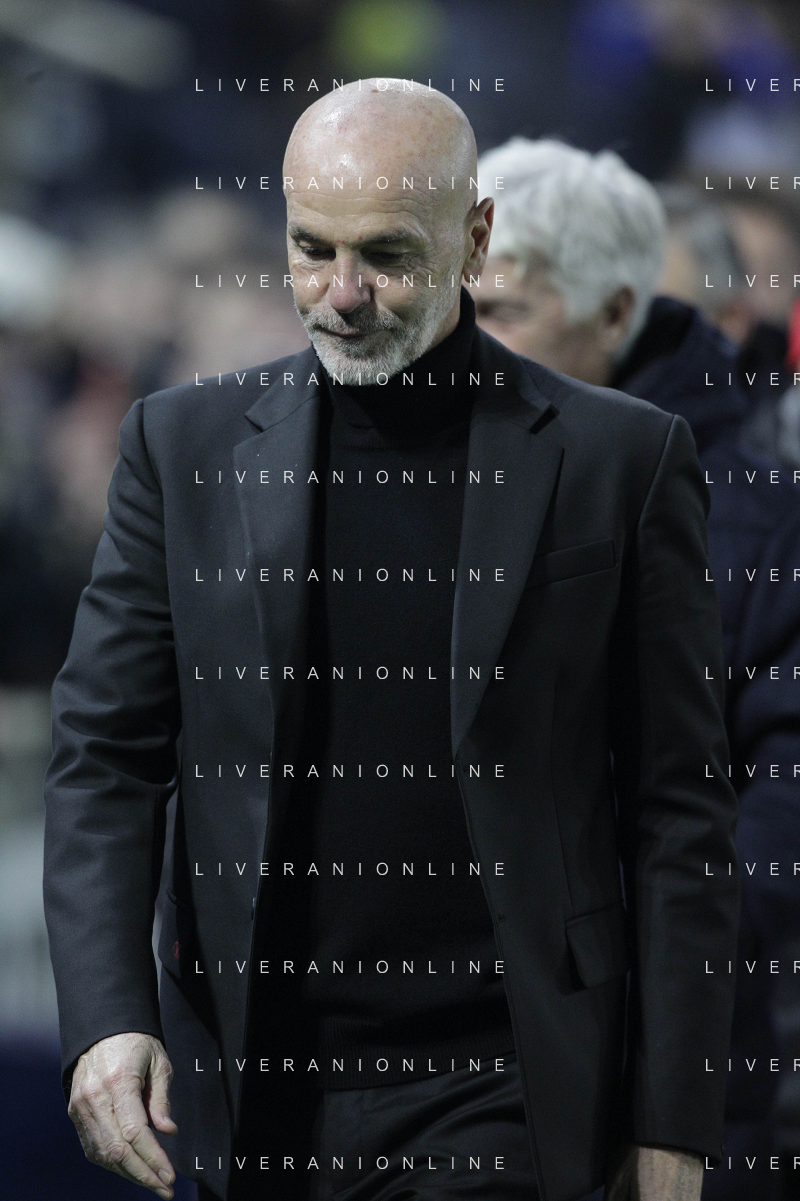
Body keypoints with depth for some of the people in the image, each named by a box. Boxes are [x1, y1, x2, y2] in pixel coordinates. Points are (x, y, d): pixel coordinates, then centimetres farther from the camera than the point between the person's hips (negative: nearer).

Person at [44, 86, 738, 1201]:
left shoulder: (623, 458, 0)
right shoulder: (184, 442, 6)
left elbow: (680, 809, 1)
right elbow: (104, 755, 5)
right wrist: (107, 1016, -11)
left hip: (501, 1104, -2)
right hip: (264, 1102, 2)